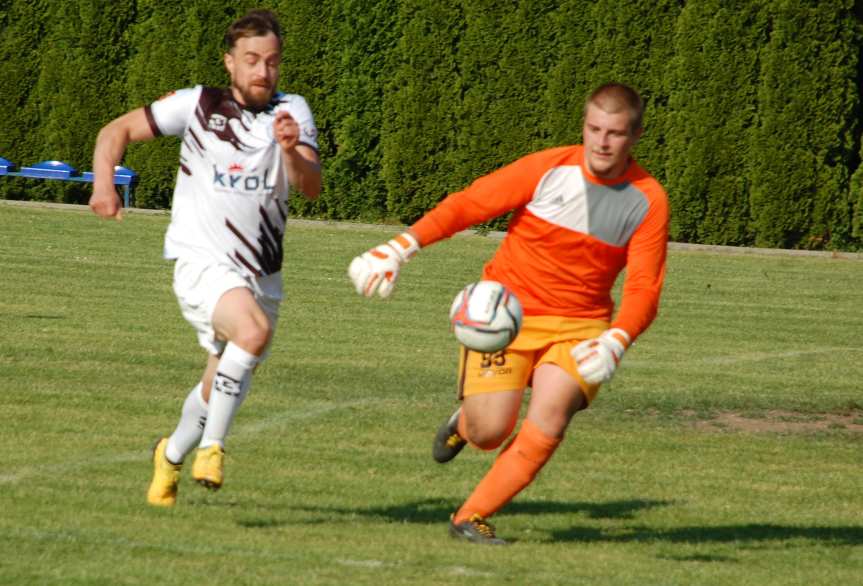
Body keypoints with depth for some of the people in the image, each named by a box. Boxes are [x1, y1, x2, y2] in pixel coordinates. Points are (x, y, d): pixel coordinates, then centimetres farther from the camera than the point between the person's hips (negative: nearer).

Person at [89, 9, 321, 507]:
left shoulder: (292, 112, -1)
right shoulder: (198, 105, -4)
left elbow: (311, 187, -14)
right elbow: (117, 131, 4)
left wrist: (292, 149, -34)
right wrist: (104, 185, -13)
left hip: (260, 273, 4)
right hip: (203, 262, -4)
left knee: (223, 386, 15)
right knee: (254, 331, -32)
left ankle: (172, 454, 44)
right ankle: (212, 445, -19)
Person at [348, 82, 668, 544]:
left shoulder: (648, 200, -7)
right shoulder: (548, 169, -11)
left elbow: (644, 287, -11)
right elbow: (467, 204, -7)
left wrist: (616, 341, -29)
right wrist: (401, 247, -16)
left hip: (579, 327, 1)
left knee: (549, 419, -22)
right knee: (490, 433, -11)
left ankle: (472, 518, -7)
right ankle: (466, 420, 29)